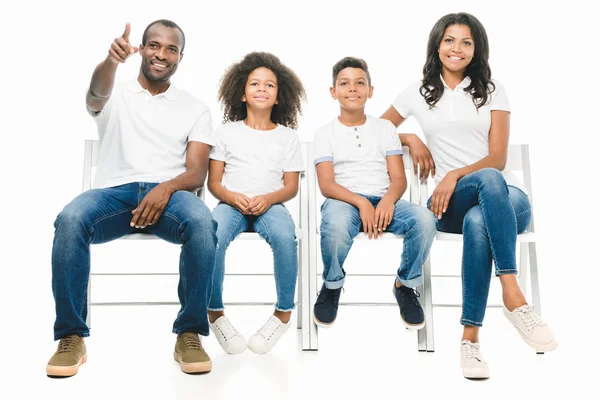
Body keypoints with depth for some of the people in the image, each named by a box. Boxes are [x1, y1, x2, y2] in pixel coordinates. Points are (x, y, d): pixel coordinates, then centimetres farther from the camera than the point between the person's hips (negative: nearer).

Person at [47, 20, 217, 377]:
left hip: (169, 194, 0)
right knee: (70, 220, -33)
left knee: (203, 223, -35)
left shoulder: (195, 109, 15)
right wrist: (112, 60, -37)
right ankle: (72, 337, -18)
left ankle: (189, 334, -21)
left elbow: (196, 174, 3)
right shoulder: (114, 97, 16)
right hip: (114, 192, 1)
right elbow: (97, 91, -13)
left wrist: (167, 188, -21)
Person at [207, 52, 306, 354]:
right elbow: (213, 182, 7)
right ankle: (215, 313, -13)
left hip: (270, 204, 0)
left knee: (285, 236, -35)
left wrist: (268, 199, -14)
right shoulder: (226, 131, 11)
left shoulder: (287, 135, 12)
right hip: (231, 203, 0)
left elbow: (291, 186, 7)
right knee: (212, 237, -34)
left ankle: (283, 312, -15)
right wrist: (232, 197, -15)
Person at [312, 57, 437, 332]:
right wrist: (361, 202, -21)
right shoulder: (325, 133, 8)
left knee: (424, 219, -29)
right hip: (344, 201, -2)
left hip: (383, 200, 2)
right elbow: (326, 185, -4)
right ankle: (332, 286, -6)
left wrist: (388, 200, -18)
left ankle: (405, 285, -2)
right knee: (335, 225, -39)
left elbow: (399, 178, 6)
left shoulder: (385, 128, 14)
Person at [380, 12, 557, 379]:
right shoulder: (420, 92, 15)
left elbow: (498, 158, 1)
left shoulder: (492, 90, 12)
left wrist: (455, 174, -16)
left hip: (506, 197, 1)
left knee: (478, 222, -41)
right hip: (450, 202, 0)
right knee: (490, 181, -40)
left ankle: (470, 337, -38)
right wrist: (412, 139, 7)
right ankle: (513, 296, -45)